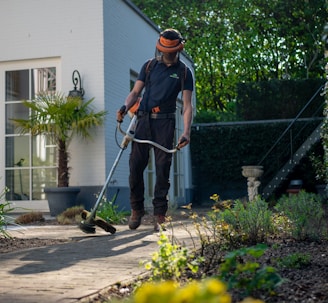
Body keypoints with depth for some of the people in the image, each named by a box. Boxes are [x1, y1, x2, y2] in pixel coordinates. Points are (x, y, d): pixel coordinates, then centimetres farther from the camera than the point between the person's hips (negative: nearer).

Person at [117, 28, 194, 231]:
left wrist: (186, 132, -16)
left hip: (165, 122, -2)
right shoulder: (149, 66, 11)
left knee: (163, 168, -3)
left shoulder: (184, 72, 4)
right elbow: (135, 92, 11)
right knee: (136, 164, -2)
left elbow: (187, 105, -3)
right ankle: (137, 209, 13)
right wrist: (125, 107, -11)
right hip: (144, 119, 2)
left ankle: (160, 215, 3)